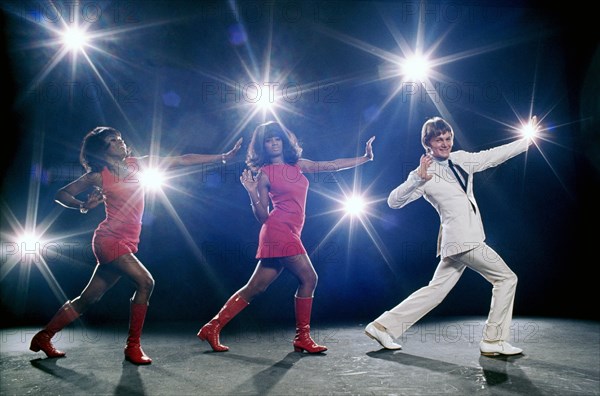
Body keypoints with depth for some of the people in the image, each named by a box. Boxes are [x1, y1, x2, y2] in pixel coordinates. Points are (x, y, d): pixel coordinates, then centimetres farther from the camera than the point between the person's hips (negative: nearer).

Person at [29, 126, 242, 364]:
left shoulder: (137, 164, 8)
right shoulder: (98, 176, -2)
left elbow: (183, 160, 4)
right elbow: (61, 194, 8)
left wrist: (223, 157, 1)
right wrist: (83, 206, -12)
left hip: (127, 244, 5)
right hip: (110, 240, -5)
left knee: (88, 299, 11)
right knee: (145, 282, -20)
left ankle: (44, 336, 27)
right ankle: (133, 347, -9)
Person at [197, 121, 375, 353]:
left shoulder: (298, 165, 17)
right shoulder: (264, 174, 1)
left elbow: (332, 165, 17)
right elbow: (262, 217, 1)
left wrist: (365, 158, 14)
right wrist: (252, 193, -14)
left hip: (289, 234, 6)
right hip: (279, 231, -6)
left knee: (256, 287, 7)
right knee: (308, 278, -8)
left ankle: (213, 327, 14)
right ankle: (302, 338, 5)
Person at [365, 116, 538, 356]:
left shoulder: (461, 159, 11)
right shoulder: (425, 174, -10)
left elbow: (495, 155, 19)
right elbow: (394, 201, -17)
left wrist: (528, 139, 19)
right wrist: (417, 179, -30)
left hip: (463, 241, 7)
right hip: (463, 240, -7)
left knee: (436, 290, 10)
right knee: (506, 278, 1)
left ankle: (383, 326, 14)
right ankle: (494, 341, 10)